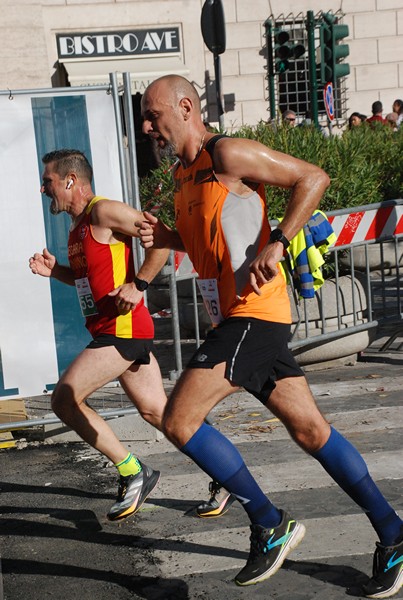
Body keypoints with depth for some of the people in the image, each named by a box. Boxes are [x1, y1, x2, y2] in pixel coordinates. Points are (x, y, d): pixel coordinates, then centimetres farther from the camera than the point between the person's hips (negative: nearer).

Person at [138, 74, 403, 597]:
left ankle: (269, 525, -2)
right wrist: (167, 238, 10)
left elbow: (312, 178, -10)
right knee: (311, 432, 10)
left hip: (254, 313, -9)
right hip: (233, 318, 9)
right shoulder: (183, 174, 19)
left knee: (179, 421, -14)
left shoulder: (227, 154, -8)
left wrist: (276, 244, -19)